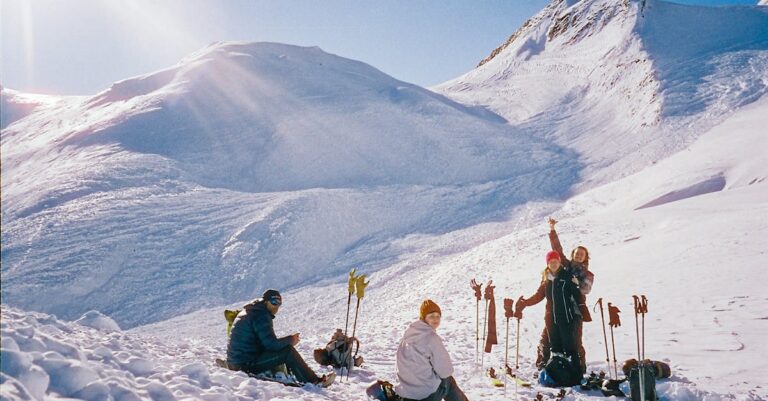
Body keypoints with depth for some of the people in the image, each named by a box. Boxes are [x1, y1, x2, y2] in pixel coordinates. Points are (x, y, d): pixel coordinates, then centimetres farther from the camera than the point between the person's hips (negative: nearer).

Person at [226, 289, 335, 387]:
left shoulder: (248, 311, 16)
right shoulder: (261, 315, -14)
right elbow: (271, 344, -20)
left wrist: (287, 340, 6)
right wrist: (290, 340, -3)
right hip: (247, 364, -9)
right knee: (288, 351, -10)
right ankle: (314, 381, -6)